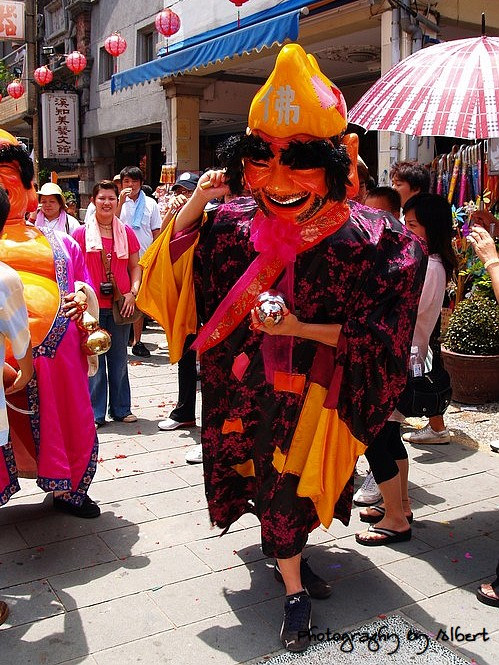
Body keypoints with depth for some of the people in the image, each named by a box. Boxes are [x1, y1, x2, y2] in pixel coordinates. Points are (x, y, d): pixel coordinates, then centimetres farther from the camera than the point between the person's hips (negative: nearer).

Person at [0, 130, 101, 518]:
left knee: (68, 420, 11)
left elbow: (83, 282, 24)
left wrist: (84, 296, 2)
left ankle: (69, 489, 32)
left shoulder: (57, 242, 21)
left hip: (57, 347, 3)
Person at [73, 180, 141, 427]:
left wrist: (133, 291, -5)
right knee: (94, 359, 3)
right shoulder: (81, 233, 0)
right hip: (92, 305, -2)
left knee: (119, 359, 11)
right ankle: (96, 413, 13)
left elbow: (135, 266, 10)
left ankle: (121, 409, 23)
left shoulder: (126, 232, 7)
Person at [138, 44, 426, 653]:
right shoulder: (238, 227, -9)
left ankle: (289, 555, 48)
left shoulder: (362, 237, -18)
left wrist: (301, 329, -26)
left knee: (294, 481, 17)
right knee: (277, 481, 9)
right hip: (256, 388, 1)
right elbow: (173, 266, -1)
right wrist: (196, 201, -14)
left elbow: (373, 332, -15)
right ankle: (294, 592, 29)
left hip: (318, 390, -1)